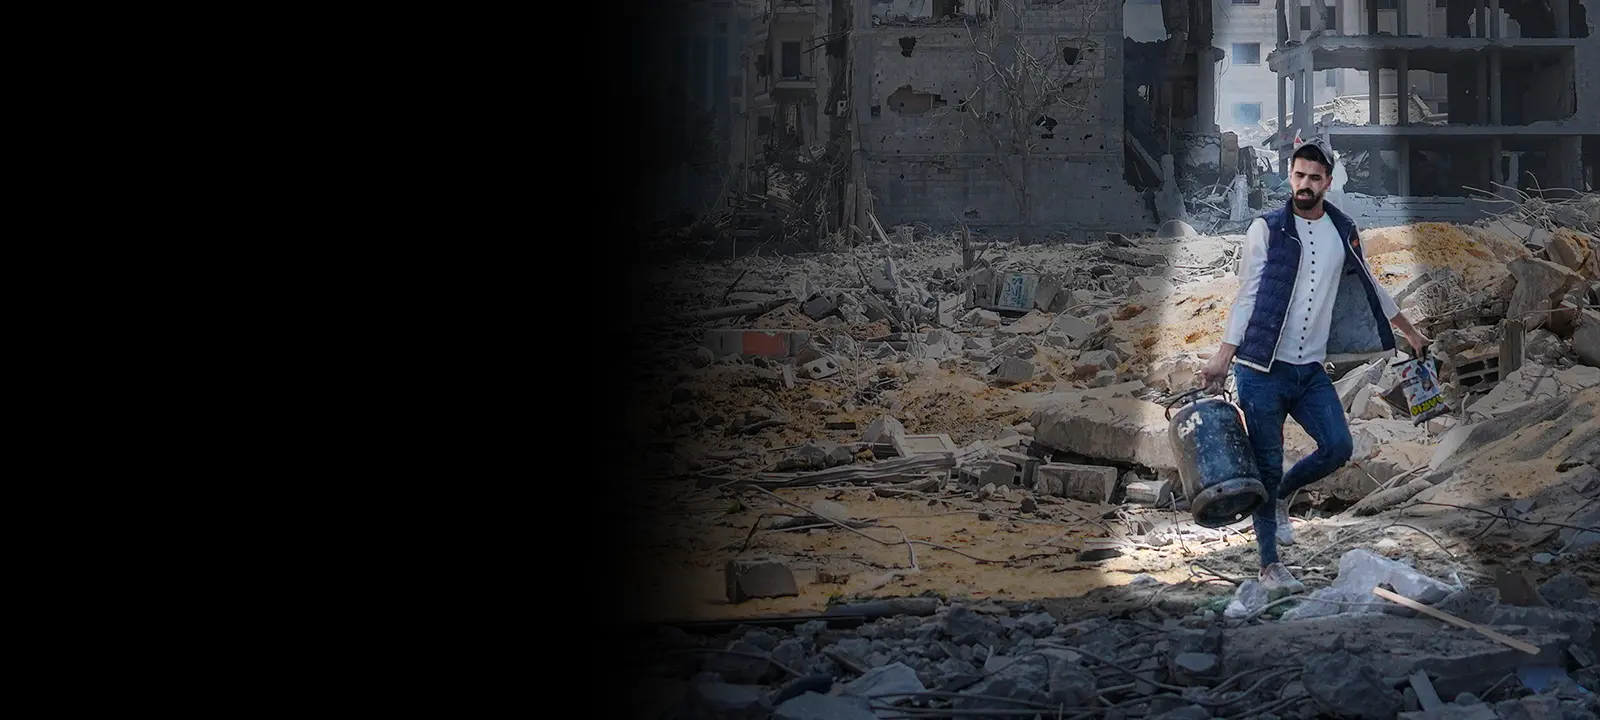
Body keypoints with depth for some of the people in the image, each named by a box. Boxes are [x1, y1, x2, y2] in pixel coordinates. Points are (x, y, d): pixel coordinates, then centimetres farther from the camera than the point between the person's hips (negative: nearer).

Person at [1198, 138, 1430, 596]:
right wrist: (1224, 356, -13)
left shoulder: (1343, 232, 10)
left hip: (1311, 369, 4)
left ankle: (1280, 496, 21)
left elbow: (1369, 288, 24)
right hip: (1261, 369, -4)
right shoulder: (1266, 230, -3)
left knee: (1337, 447, -9)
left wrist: (1410, 333, 32)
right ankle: (1270, 566, 6)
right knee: (1267, 463, -3)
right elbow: (1247, 297, -5)